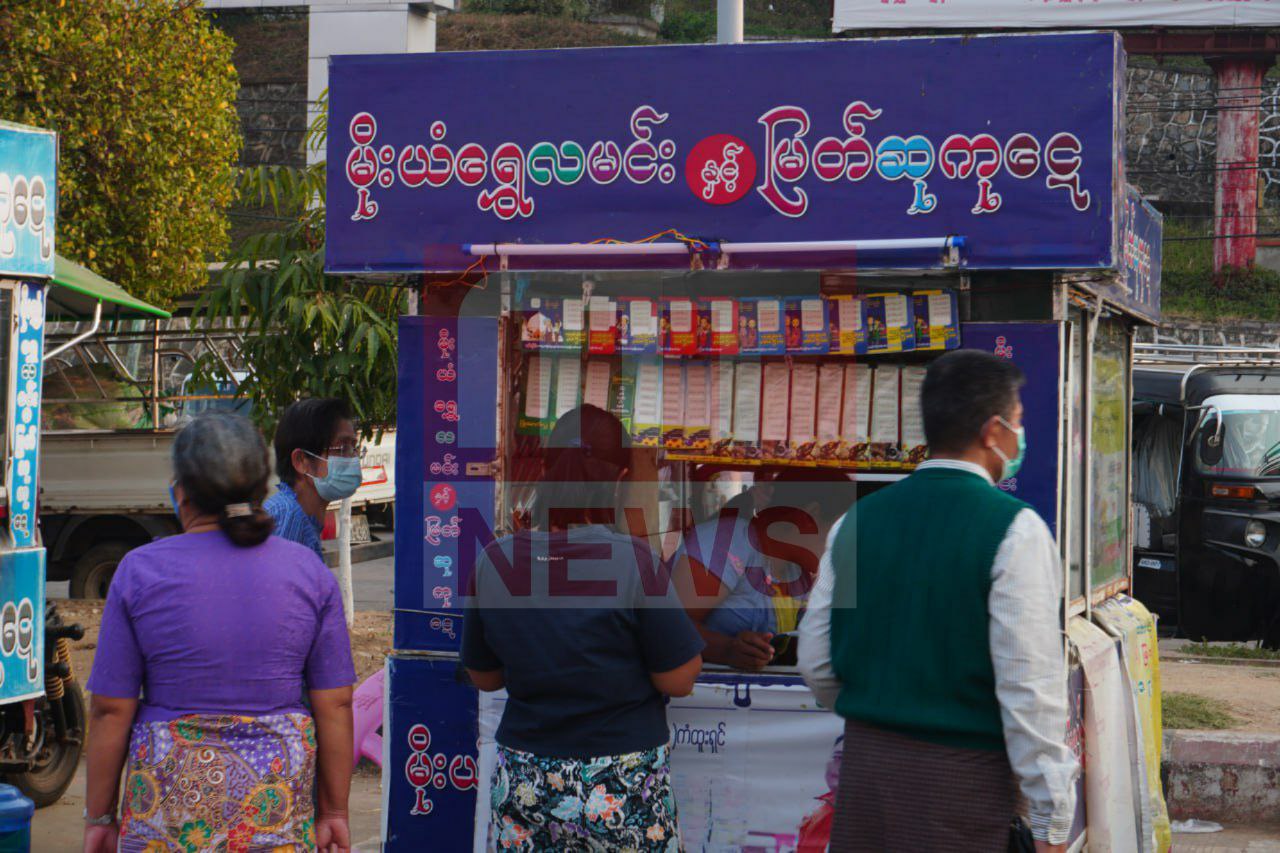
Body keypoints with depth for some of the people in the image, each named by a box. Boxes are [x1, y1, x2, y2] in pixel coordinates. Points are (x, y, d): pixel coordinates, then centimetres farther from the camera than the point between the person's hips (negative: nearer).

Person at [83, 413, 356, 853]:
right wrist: (334, 811, 10)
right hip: (280, 797, 2)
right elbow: (335, 706, 2)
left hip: (171, 796, -1)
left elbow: (110, 710, -2)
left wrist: (99, 817, 6)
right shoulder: (309, 571, 1)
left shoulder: (140, 571, -4)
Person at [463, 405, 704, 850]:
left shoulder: (494, 562, -4)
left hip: (524, 783, 3)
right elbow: (678, 679, -9)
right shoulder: (634, 561, -16)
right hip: (622, 794, -3)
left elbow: (484, 676, 8)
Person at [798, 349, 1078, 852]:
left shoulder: (856, 521, 5)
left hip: (865, 756, 5)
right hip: (962, 774, -5)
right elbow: (1030, 685, -15)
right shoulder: (1015, 531, -11)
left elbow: (815, 664, 9)